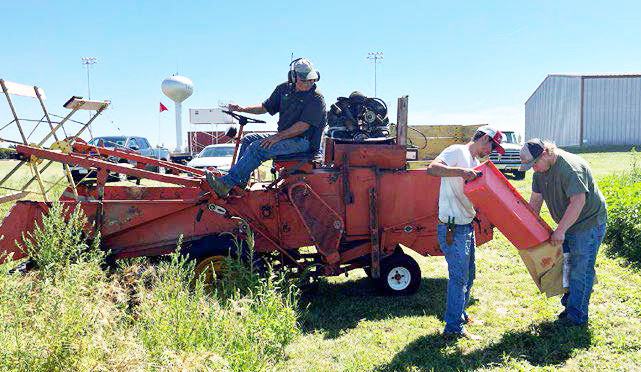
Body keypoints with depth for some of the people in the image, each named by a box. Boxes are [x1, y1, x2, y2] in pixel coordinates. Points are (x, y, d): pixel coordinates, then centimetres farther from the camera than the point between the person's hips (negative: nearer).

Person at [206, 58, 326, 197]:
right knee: (248, 139, 3)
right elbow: (266, 107, 19)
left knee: (258, 147, -23)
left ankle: (226, 184, -24)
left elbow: (303, 126, -21)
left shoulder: (316, 98, -14)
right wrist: (243, 109, 4)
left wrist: (278, 137, -23)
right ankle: (240, 185, 2)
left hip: (302, 141, -8)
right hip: (283, 136, 8)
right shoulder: (284, 89, 8)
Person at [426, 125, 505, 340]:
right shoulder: (457, 152, -11)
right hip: (452, 227, -10)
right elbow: (432, 169, -26)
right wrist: (460, 171, -35)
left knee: (468, 274, 20)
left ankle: (460, 315, 36)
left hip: (466, 225, 10)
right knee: (459, 277, -4)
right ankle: (454, 328, 6)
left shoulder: (474, 162, 18)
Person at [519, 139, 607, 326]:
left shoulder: (570, 167, -28)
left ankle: (577, 315, 5)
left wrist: (560, 230, -31)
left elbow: (578, 201, -32)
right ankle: (568, 302, 28)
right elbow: (535, 200, 5)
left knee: (580, 270, -4)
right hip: (567, 224, 9)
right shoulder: (540, 170, 1)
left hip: (588, 223, -9)